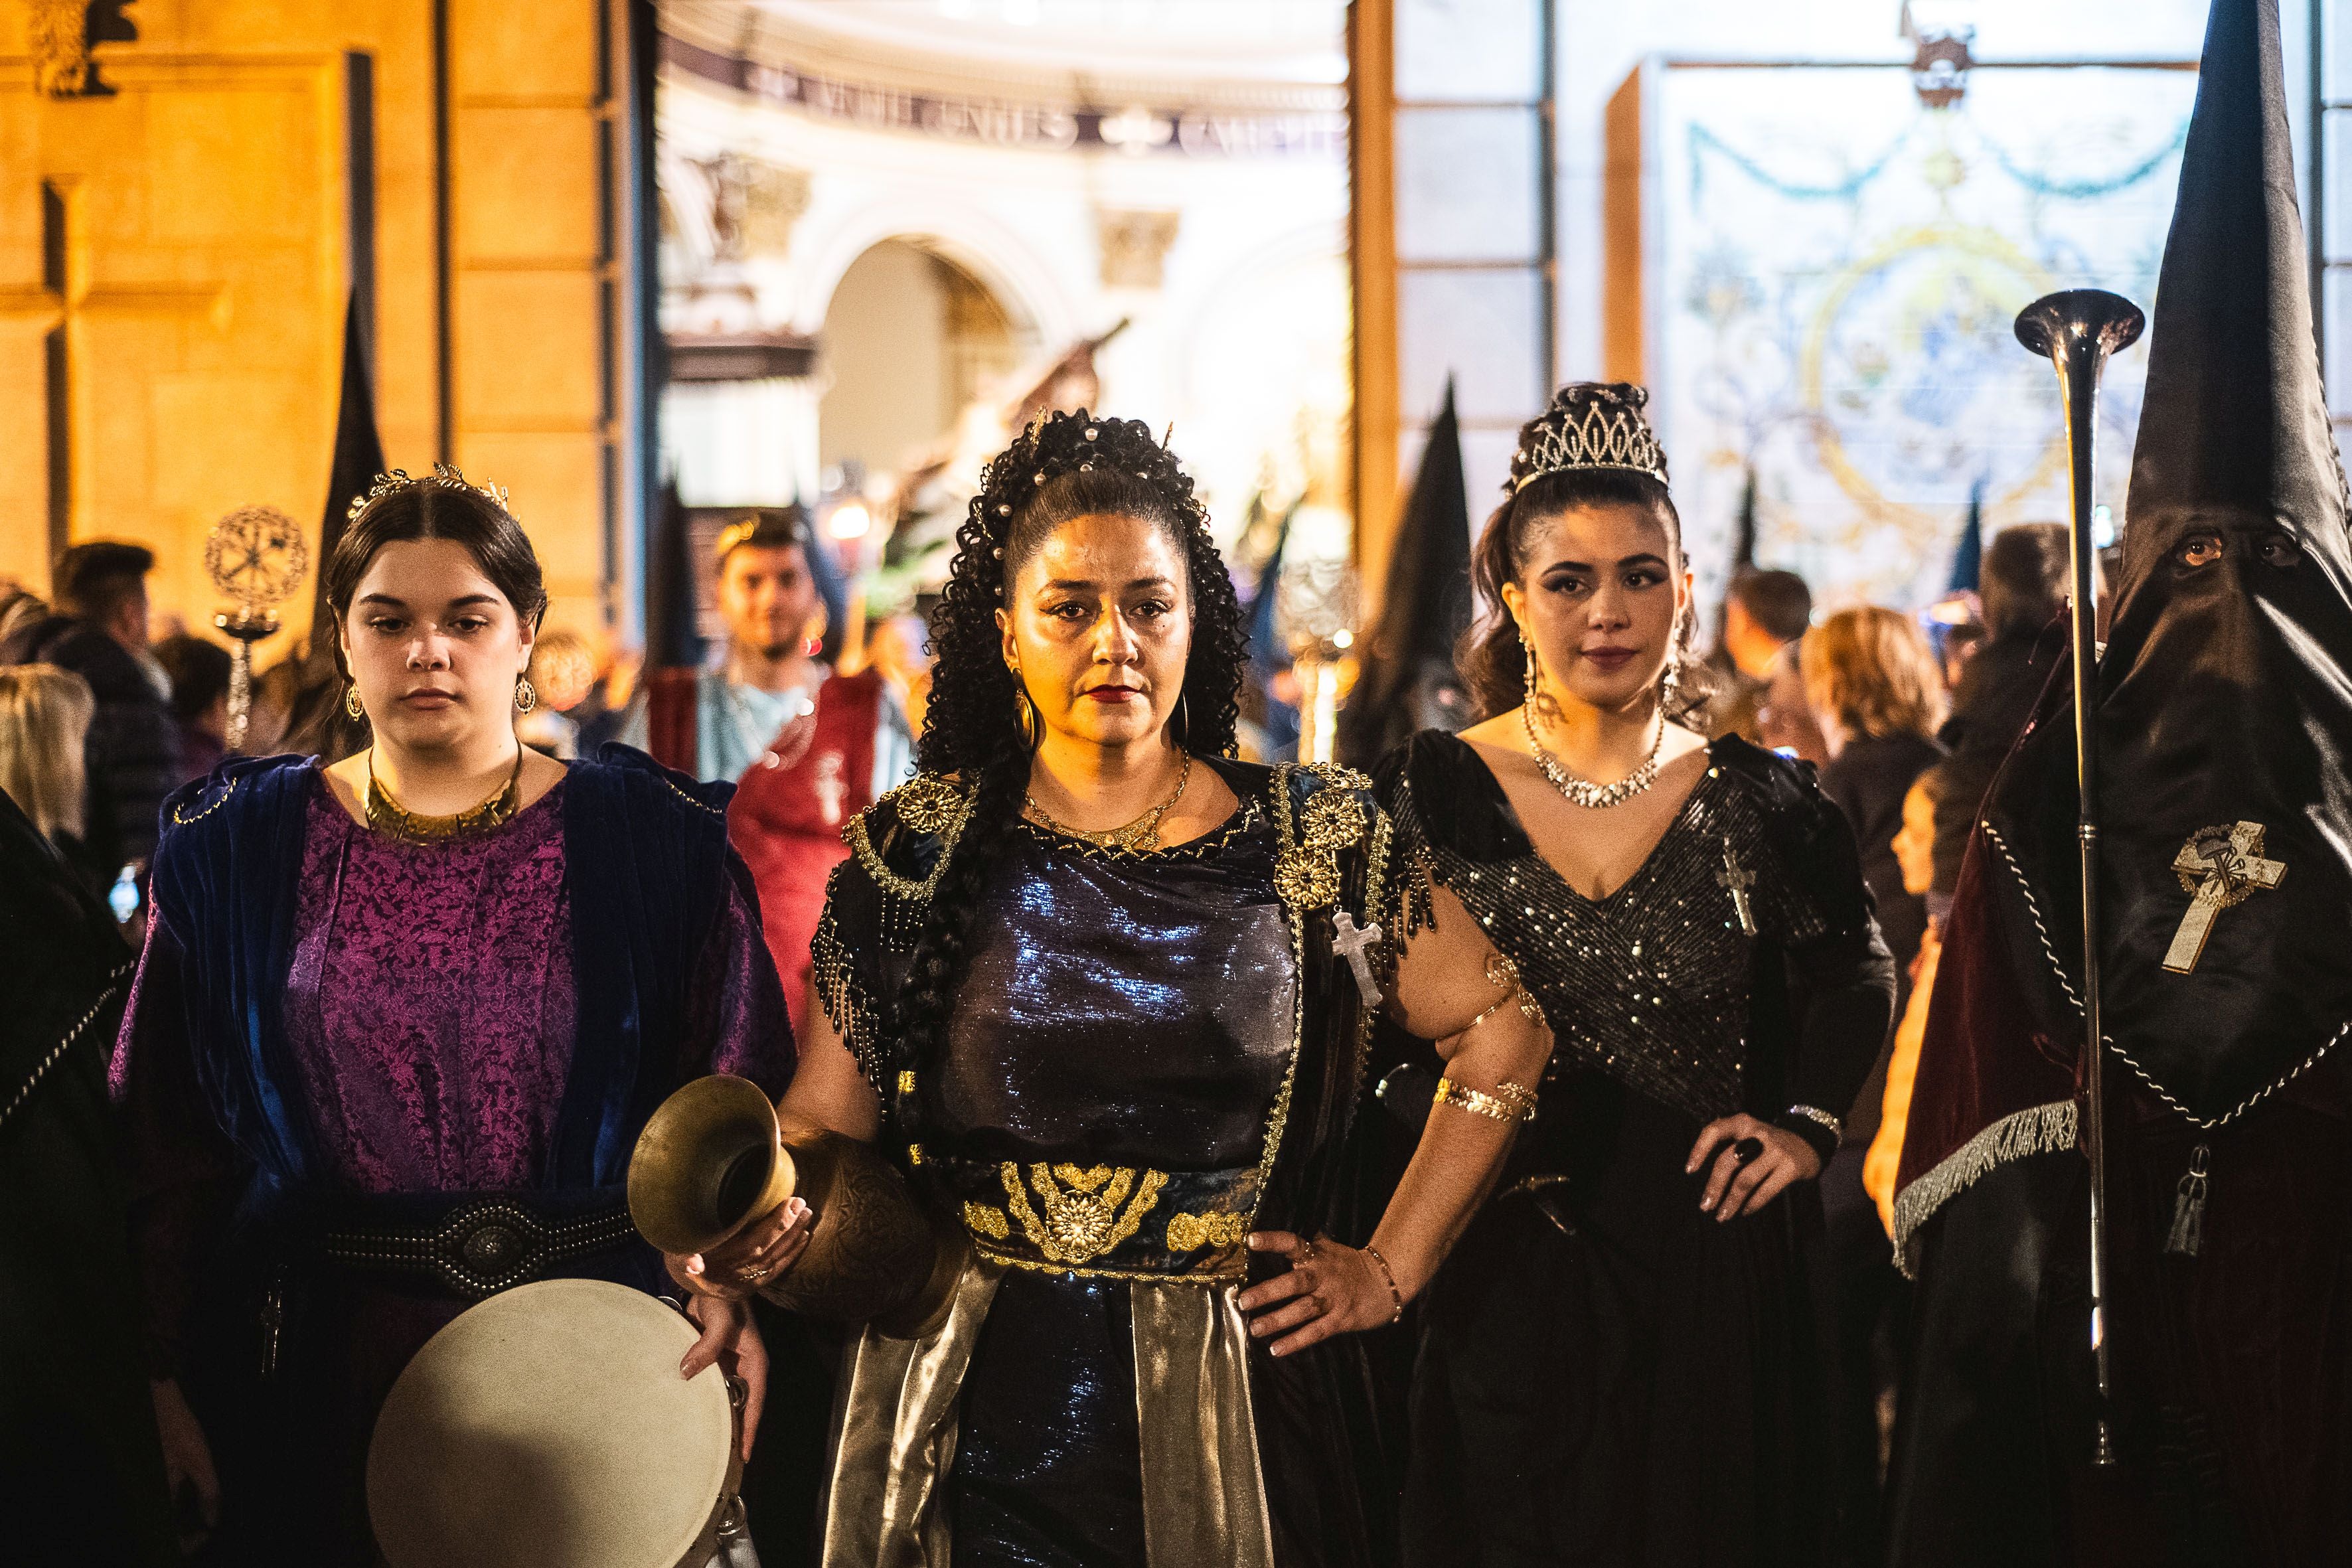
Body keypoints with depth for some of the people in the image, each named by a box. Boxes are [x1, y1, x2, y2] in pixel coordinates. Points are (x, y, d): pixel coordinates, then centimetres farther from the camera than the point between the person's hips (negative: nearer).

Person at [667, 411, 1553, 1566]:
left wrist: (1390, 1267, 2)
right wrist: (743, 1225, -19)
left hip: (1233, 1414, 0)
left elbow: (1502, 1034, 6)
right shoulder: (922, 851, 2)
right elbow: (829, 1115, 1)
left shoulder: (1311, 839, 1)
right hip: (982, 1415, 0)